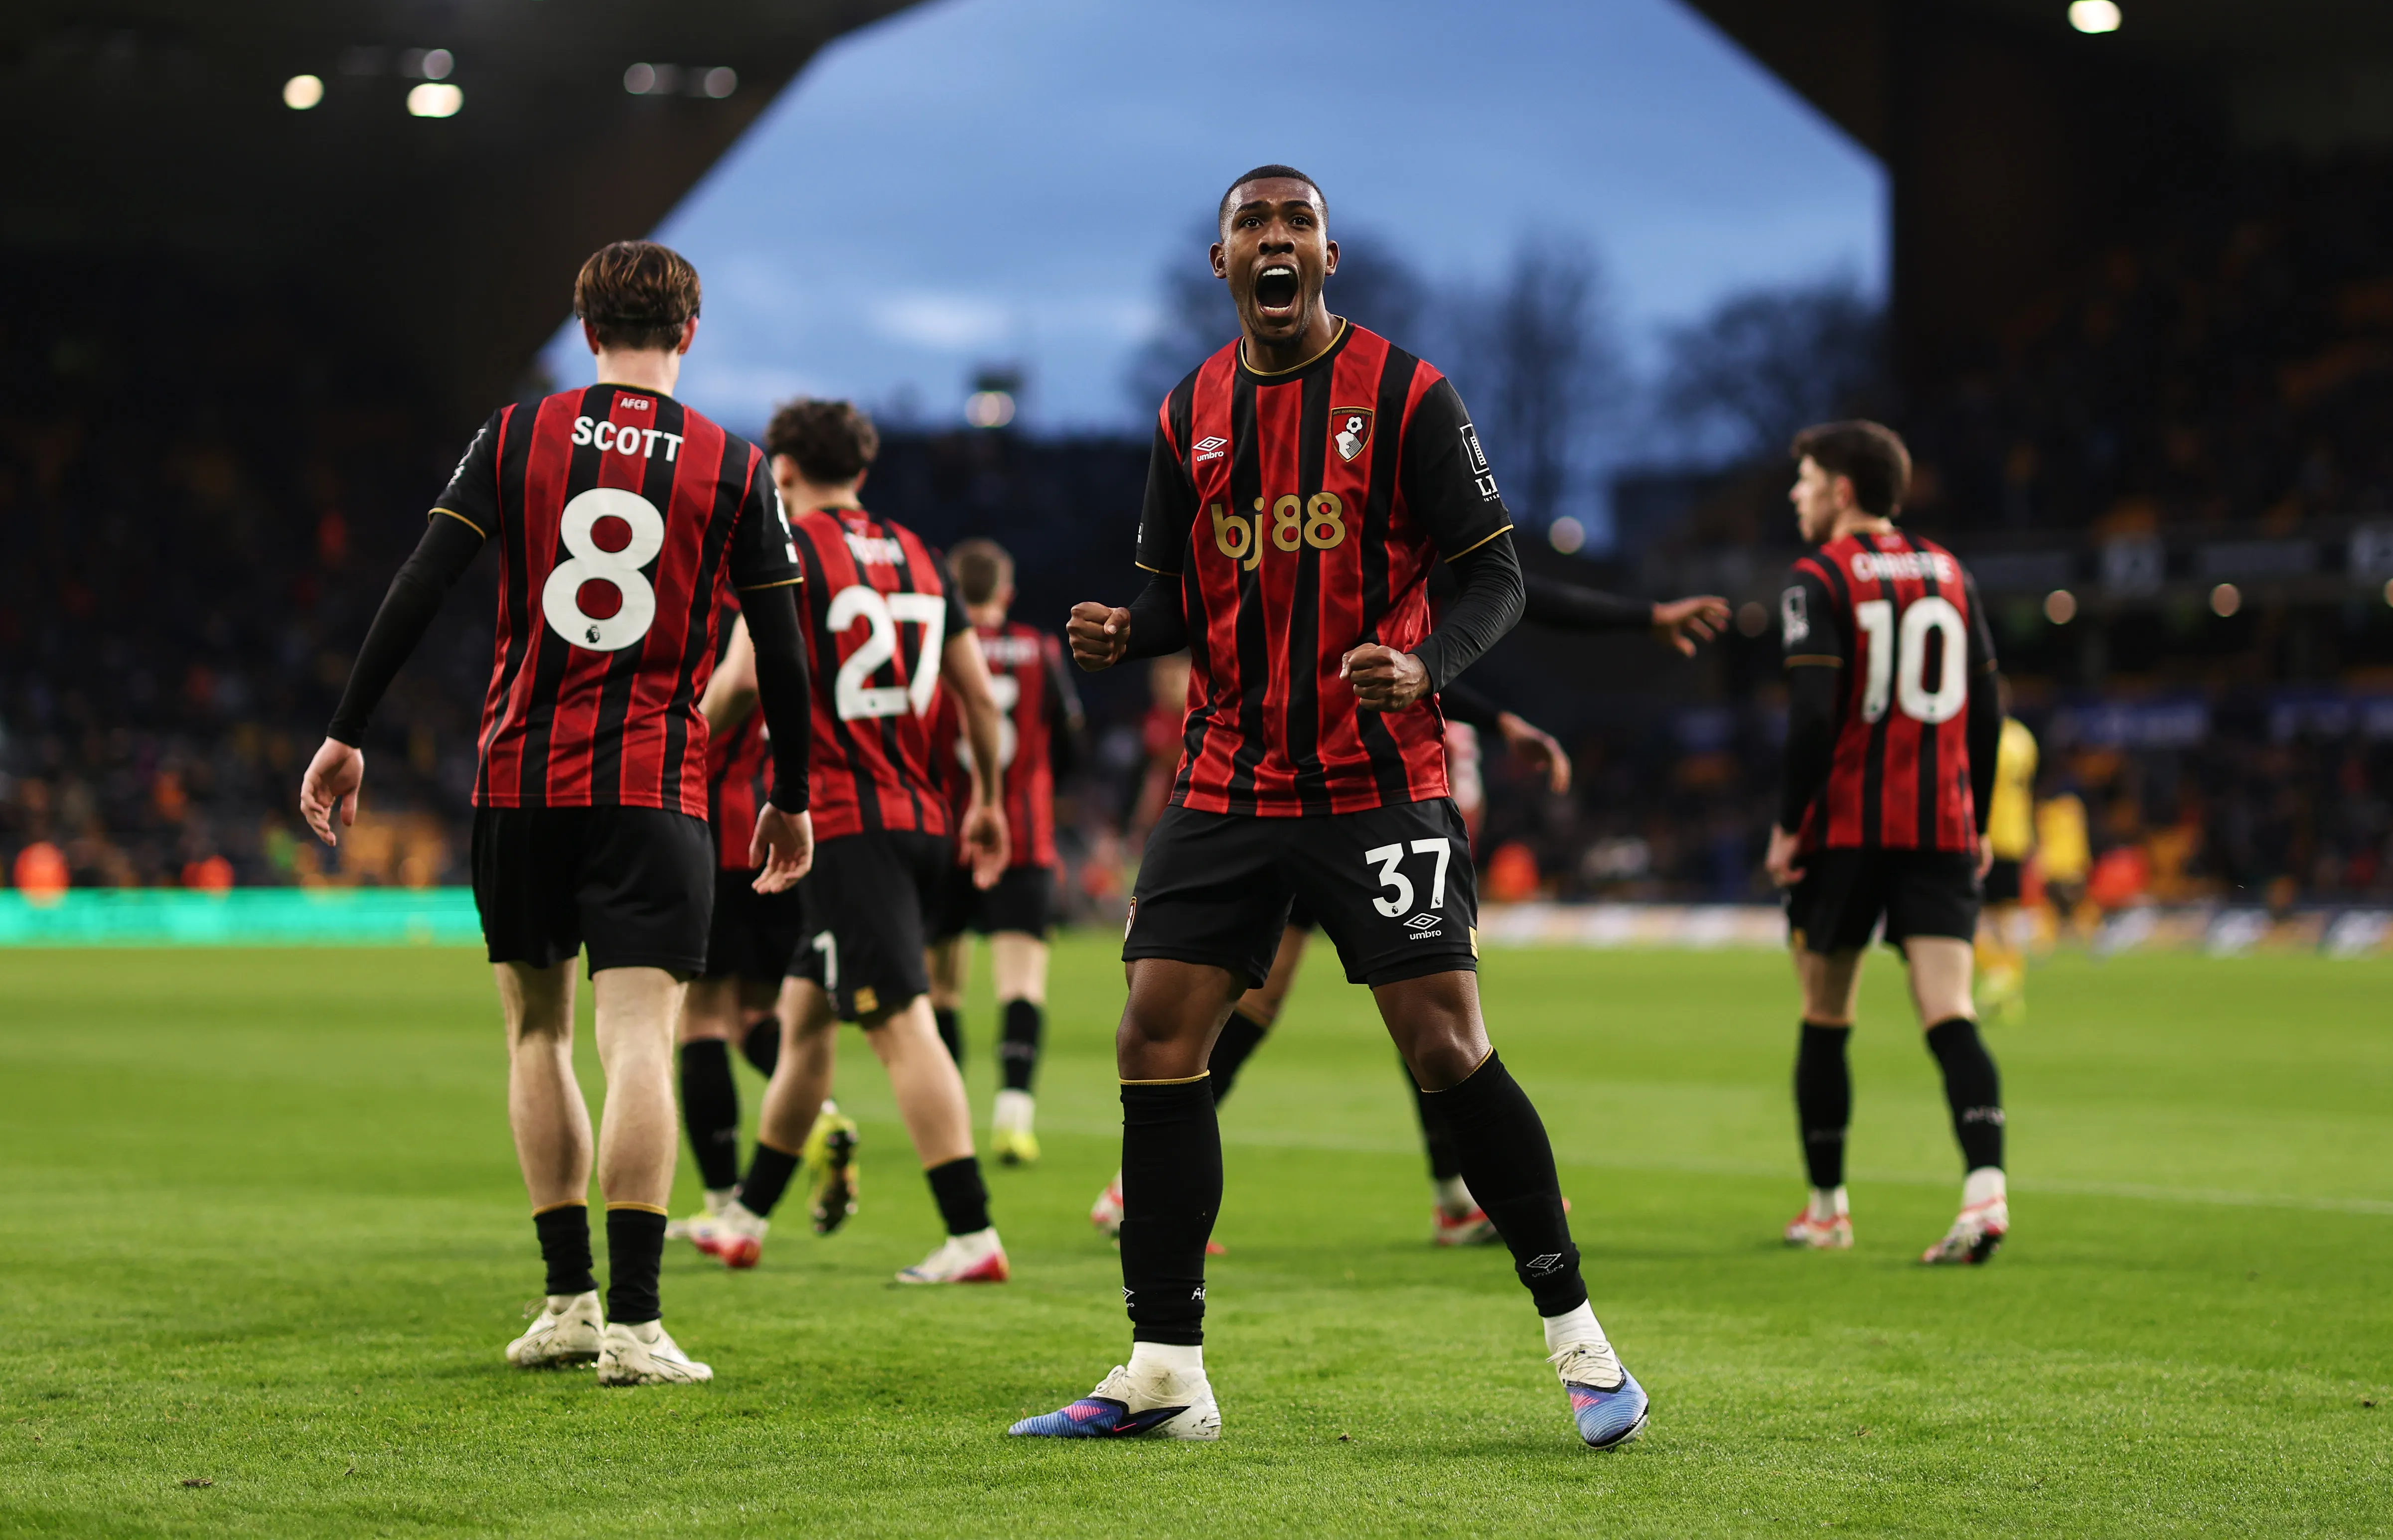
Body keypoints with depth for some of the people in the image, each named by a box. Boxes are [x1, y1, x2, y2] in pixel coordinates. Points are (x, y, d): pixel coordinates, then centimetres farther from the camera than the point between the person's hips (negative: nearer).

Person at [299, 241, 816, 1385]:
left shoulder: (517, 436, 3)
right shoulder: (733, 467, 1)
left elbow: (416, 591, -2)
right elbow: (781, 655, 3)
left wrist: (346, 735, 3)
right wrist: (790, 800, 13)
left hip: (520, 777, 2)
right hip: (654, 790, -2)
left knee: (538, 1033, 15)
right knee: (639, 1044, -6)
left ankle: (569, 1295, 17)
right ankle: (631, 1323, -14)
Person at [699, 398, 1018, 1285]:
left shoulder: (789, 552, -5)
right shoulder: (914, 555, 15)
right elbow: (978, 691, 16)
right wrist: (988, 801, 26)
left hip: (846, 821, -7)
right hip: (921, 819, 7)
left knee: (902, 1025, -11)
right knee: (803, 1013, 17)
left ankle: (973, 1237, -17)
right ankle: (746, 1220, 26)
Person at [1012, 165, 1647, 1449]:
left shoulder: (1404, 393, -3)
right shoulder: (1188, 415, 10)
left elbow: (1495, 576, -3)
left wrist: (1425, 668, -22)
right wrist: (1120, 634, -6)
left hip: (1378, 783, -4)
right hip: (1227, 786, 4)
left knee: (1448, 1051, -10)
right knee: (1155, 1040, -4)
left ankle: (1576, 1339, 5)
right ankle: (1164, 1375, 3)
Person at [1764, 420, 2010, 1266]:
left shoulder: (1820, 579, -5)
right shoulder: (1948, 574, 12)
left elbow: (1813, 714, -15)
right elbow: (1986, 711, 13)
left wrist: (1788, 824, -8)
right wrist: (1977, 824, 19)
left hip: (1845, 827, -3)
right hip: (1941, 830, 4)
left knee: (1825, 1022, 11)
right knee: (1951, 1017, -6)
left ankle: (1826, 1209, 19)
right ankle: (1985, 1188, -26)